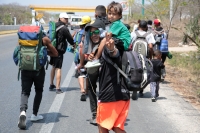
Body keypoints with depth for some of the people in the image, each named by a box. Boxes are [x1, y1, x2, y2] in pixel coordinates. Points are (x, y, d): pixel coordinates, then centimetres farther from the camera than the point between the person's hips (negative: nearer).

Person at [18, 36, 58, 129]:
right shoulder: (44, 39, -3)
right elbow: (55, 54, 4)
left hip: (25, 69, 1)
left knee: (25, 92, 3)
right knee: (38, 91, 18)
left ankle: (23, 111, -23)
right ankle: (34, 115, 19)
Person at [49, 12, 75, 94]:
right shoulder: (64, 28, -13)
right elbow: (70, 39, -5)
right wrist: (73, 44, 14)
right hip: (59, 50, -8)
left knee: (53, 67, 21)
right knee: (58, 68, -6)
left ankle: (51, 85, 29)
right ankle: (58, 88, -8)